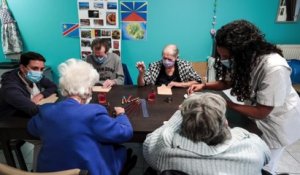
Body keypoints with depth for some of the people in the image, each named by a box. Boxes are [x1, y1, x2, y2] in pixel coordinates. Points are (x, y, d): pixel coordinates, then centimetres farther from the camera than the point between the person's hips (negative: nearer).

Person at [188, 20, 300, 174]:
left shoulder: (274, 68, -39)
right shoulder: (241, 59, -19)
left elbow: (261, 113, -30)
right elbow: (227, 82, -1)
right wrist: (204, 86, -17)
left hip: (276, 119, -5)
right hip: (255, 110, 6)